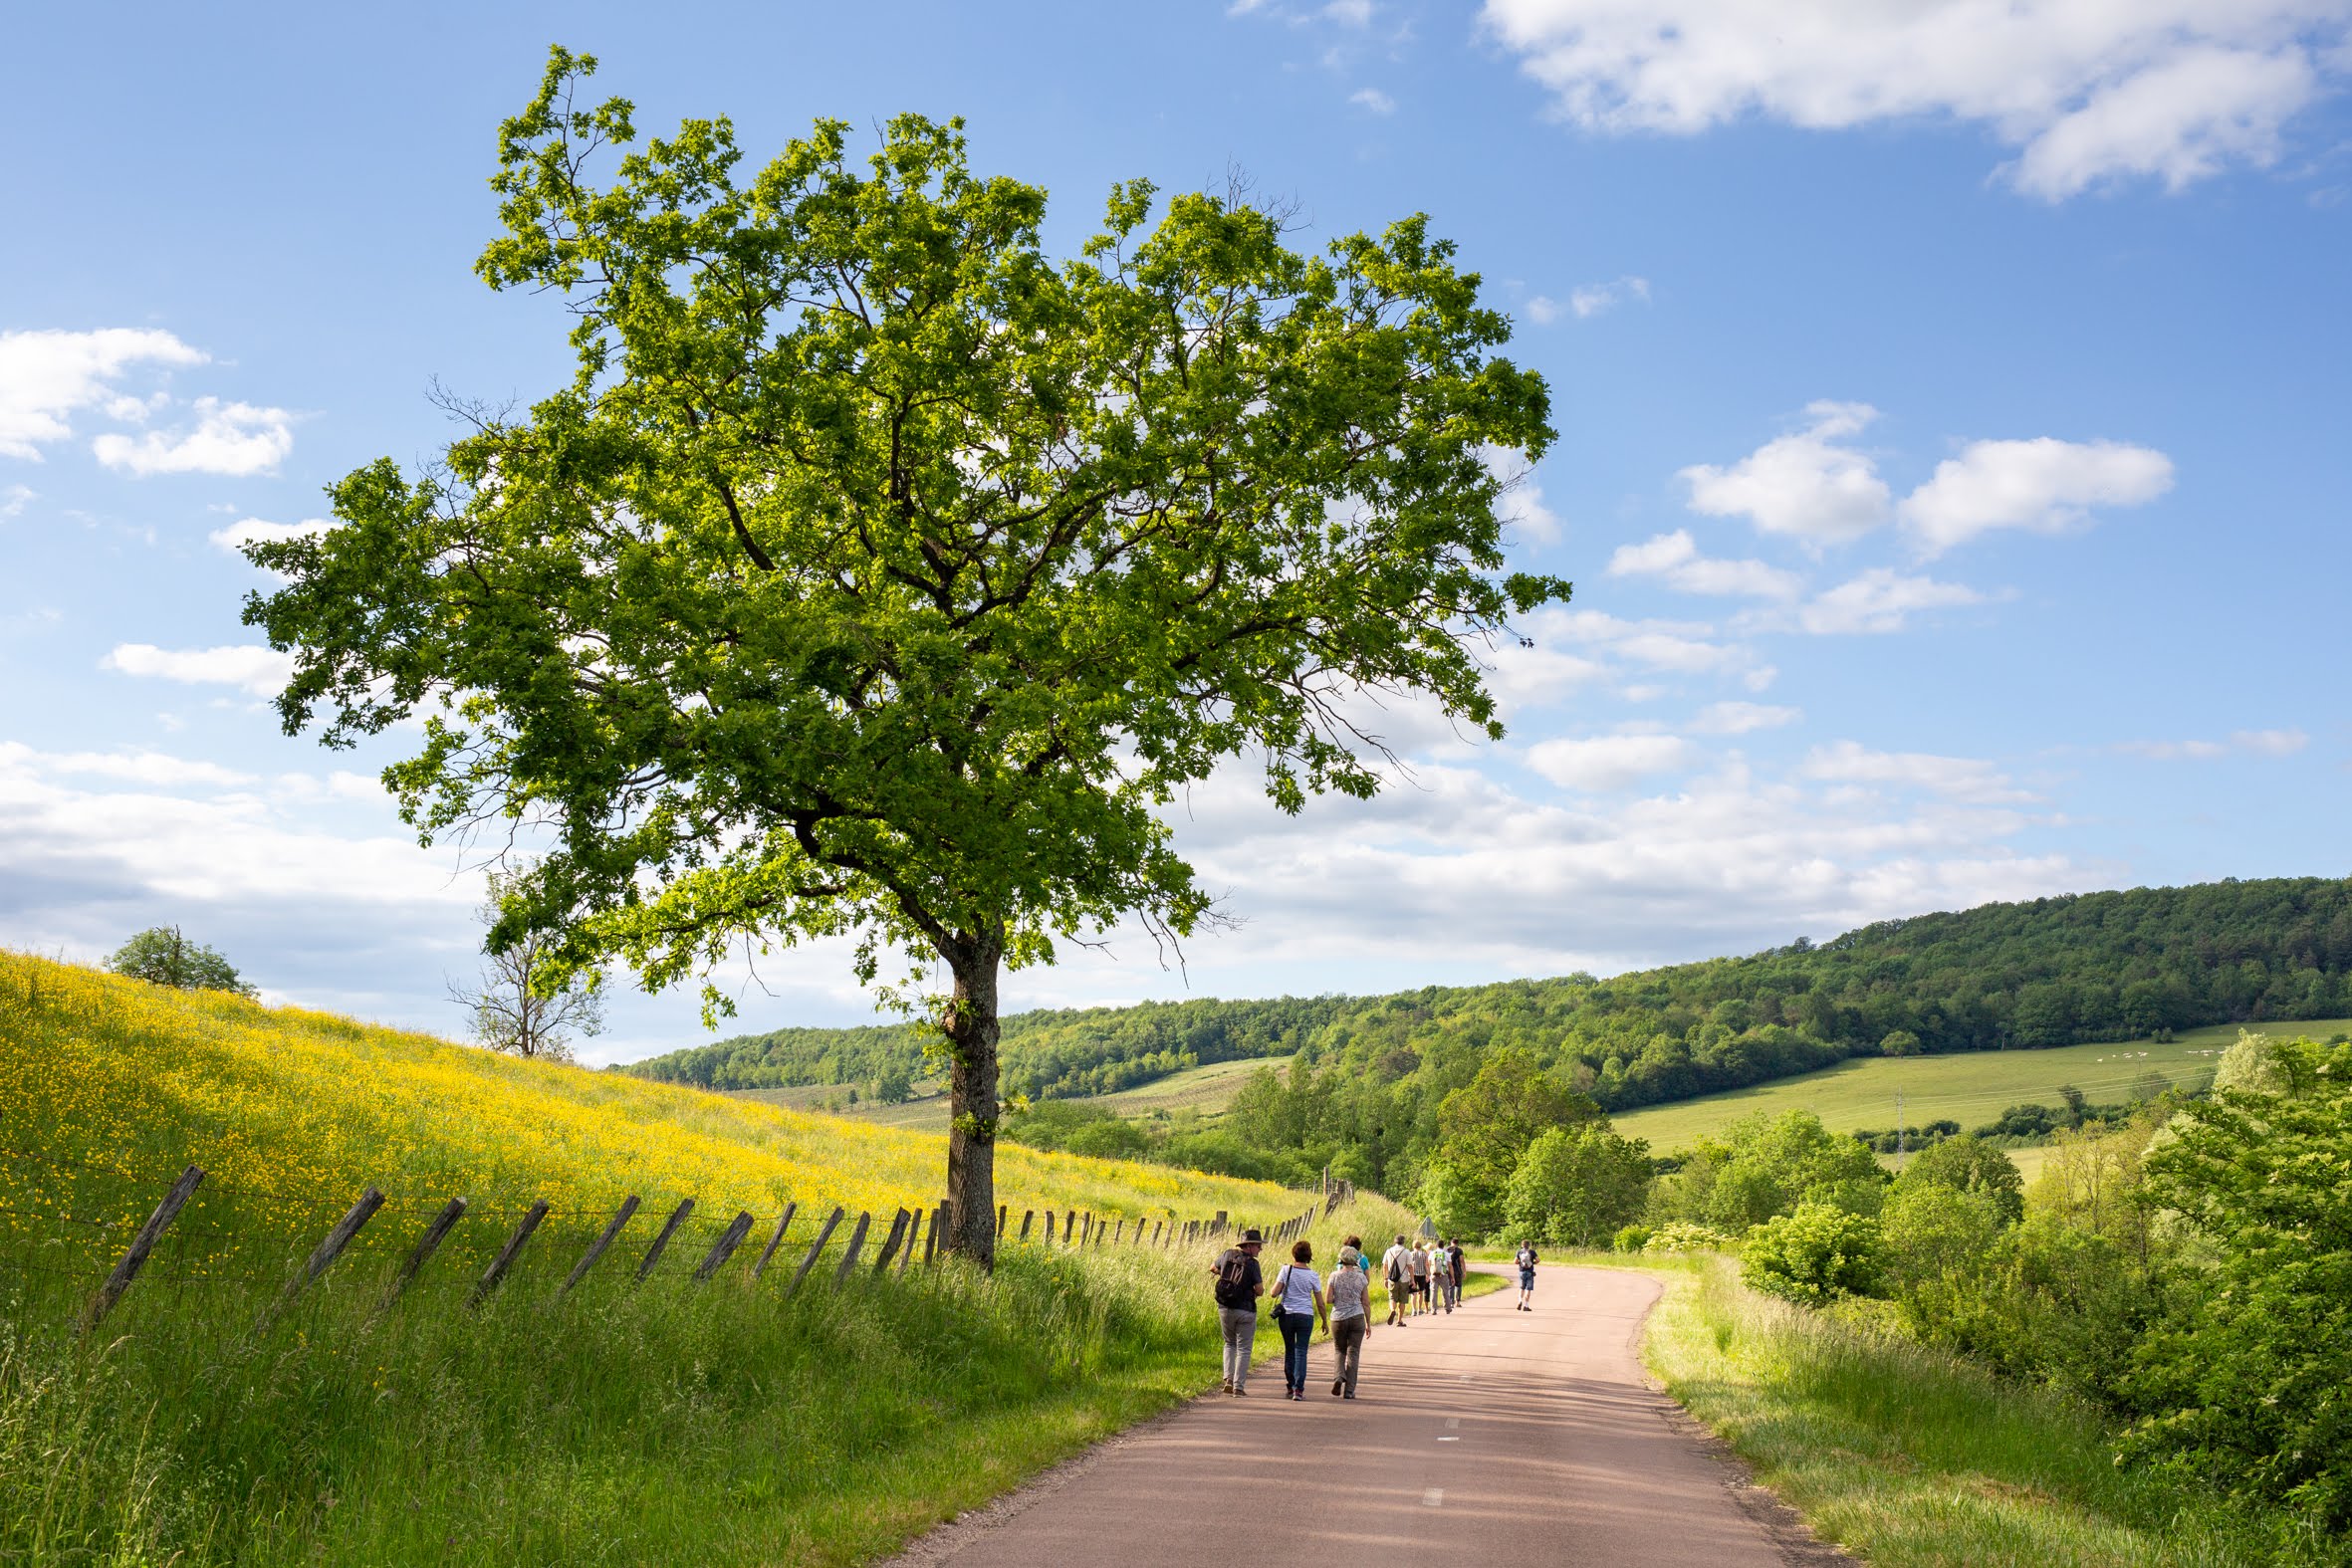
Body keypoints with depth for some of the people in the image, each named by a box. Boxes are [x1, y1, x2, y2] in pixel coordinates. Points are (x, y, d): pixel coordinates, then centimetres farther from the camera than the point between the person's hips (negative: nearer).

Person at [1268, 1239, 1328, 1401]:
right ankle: (1298, 1389, -8)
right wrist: (1325, 1321, 14)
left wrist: (1277, 1281, 11)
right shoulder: (1313, 1276, -1)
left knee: (1289, 1350, 16)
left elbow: (1274, 1293, -9)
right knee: (1301, 1352, 1)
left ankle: (1290, 1385, 25)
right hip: (1306, 1315, -1)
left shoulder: (1286, 1270, -4)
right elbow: (1320, 1303, 2)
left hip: (1286, 1315, 1)